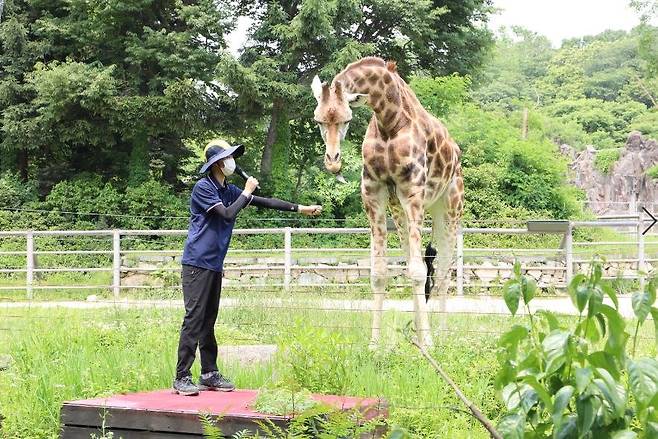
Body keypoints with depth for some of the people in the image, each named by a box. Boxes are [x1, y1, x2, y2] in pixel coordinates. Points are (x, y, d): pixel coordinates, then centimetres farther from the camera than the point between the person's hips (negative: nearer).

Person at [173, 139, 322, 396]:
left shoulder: (229, 190, 15)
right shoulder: (203, 187, -9)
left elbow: (266, 203, 17)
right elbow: (227, 213, -18)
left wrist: (301, 209, 16)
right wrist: (247, 192, -5)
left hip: (215, 265, 8)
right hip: (197, 263, -8)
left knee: (208, 320, 10)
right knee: (194, 319, -11)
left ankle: (209, 375, 15)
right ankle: (182, 378, -9)